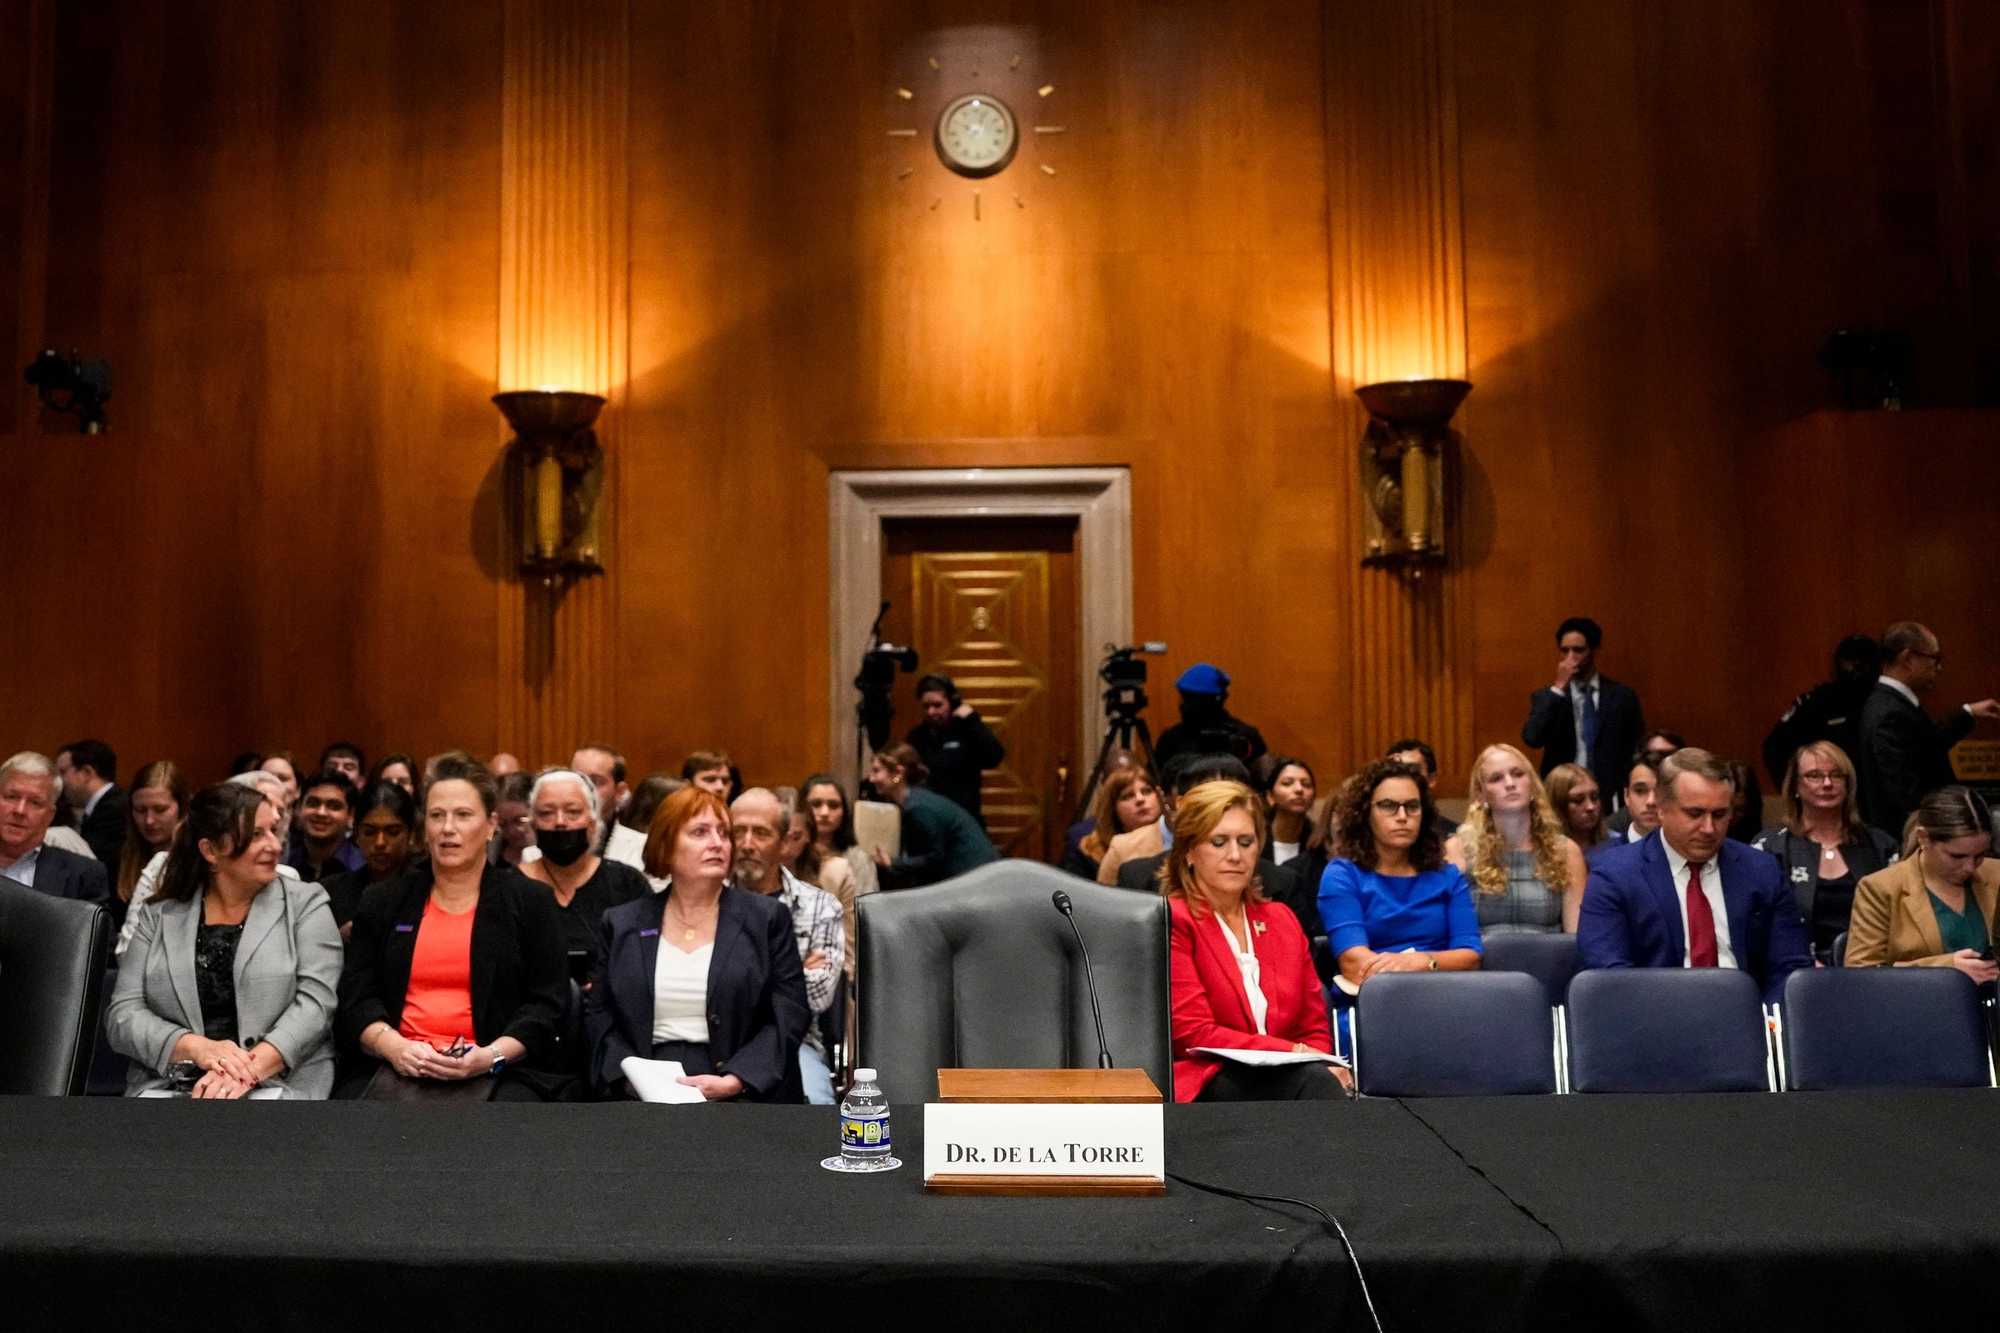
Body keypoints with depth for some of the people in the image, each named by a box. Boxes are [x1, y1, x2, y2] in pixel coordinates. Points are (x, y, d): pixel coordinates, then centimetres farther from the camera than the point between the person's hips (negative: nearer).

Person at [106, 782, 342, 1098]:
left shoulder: (306, 903, 6)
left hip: (279, 1082, -2)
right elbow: (122, 1014, 5)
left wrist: (251, 1067, -20)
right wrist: (197, 1048, -14)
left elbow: (315, 1002, -4)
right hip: (168, 1083, 2)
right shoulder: (157, 915, 12)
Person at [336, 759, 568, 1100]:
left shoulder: (530, 902, 9)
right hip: (399, 1067, 1)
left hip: (496, 1073, -1)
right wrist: (393, 1046, -10)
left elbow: (546, 1005, 4)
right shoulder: (383, 903, 17)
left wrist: (492, 1056, -13)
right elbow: (356, 996, 10)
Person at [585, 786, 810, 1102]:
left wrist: (734, 1081, -11)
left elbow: (790, 1016, 2)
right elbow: (598, 1015, 12)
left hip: (744, 1093, -1)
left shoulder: (767, 917, 7)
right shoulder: (621, 924, 14)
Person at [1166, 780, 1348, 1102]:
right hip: (1201, 1085, -5)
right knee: (1312, 1080, -34)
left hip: (1280, 1077, 5)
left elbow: (1314, 1027, 20)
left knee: (1318, 1080, -32)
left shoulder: (1281, 920, 21)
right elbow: (1192, 1034, -7)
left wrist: (1321, 1063, -5)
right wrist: (1293, 1052, -11)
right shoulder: (1171, 921, 1)